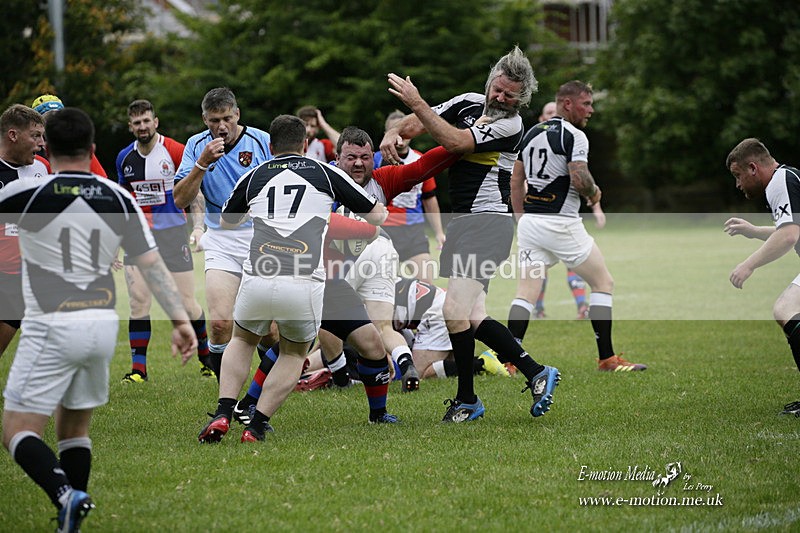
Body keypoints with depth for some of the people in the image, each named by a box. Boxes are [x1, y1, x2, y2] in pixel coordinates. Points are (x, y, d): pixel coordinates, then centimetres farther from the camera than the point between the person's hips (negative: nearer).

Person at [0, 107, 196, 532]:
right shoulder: (119, 198, 4)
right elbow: (152, 264, 2)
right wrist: (180, 320, 2)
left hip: (51, 328, -5)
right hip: (103, 325, 5)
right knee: (74, 429, 19)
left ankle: (66, 496, -26)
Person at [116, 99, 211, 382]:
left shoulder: (176, 151, -8)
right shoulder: (125, 157, 7)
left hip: (172, 234, -4)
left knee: (187, 302, -1)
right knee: (138, 301, -5)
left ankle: (207, 358, 18)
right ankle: (138, 368, 0)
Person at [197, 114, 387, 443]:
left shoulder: (253, 177, 18)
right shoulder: (325, 174, 13)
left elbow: (226, 222, 38)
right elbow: (377, 215, 21)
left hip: (257, 280, 1)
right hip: (304, 285, -1)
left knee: (242, 340, 30)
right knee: (294, 354, 26)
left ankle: (222, 415, 11)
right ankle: (257, 426, 12)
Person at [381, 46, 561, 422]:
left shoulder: (510, 125, -9)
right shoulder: (469, 103, 13)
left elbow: (455, 142, -18)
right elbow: (416, 123, 18)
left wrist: (415, 101, -19)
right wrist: (394, 133, -5)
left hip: (487, 222, -8)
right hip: (463, 222, 8)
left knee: (455, 311, -15)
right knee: (473, 319, 2)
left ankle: (467, 400, -1)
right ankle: (537, 374, 14)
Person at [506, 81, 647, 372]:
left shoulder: (532, 133, 14)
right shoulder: (573, 136, -11)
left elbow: (516, 181, 17)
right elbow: (580, 180, -21)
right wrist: (595, 193, 0)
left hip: (530, 224, 7)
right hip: (561, 224, -7)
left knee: (526, 294, 6)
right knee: (603, 283, 7)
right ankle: (607, 359, 7)